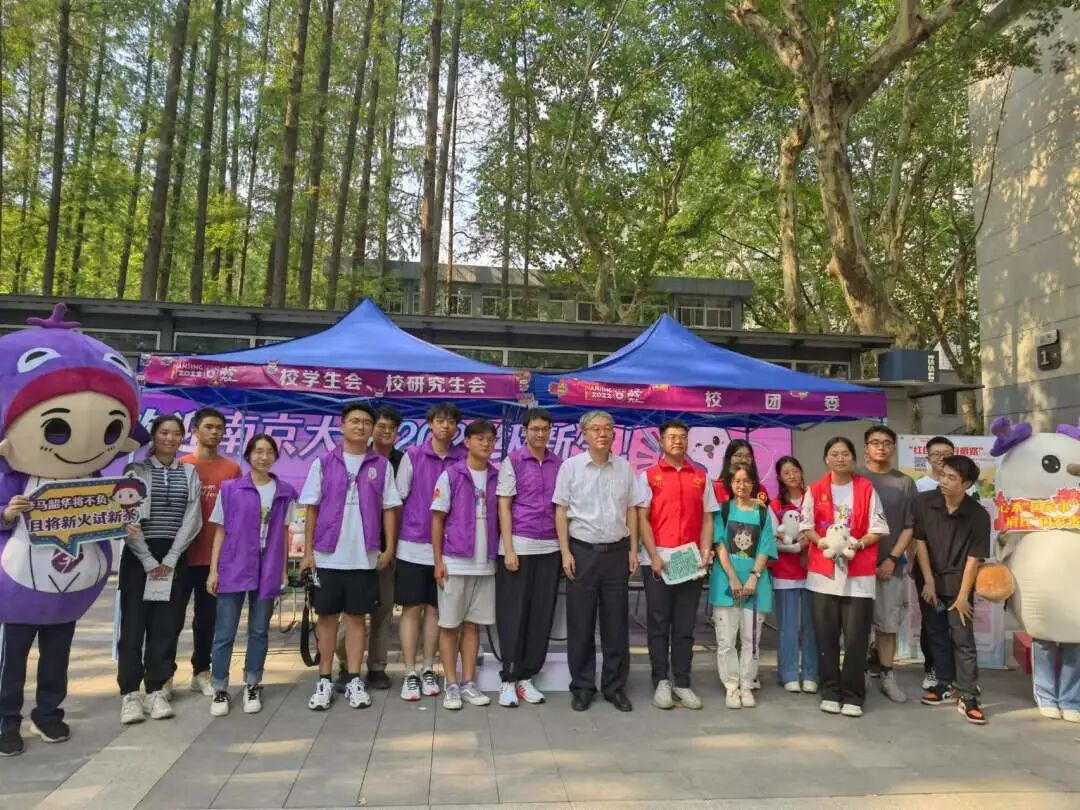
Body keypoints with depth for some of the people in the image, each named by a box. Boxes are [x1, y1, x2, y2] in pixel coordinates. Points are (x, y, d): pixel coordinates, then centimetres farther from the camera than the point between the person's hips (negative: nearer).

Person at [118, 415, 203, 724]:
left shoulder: (190, 473, 8)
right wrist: (149, 560, -12)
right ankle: (129, 693, 5)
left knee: (167, 625, 3)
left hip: (174, 557, 2)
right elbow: (127, 518, -5)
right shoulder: (136, 470, 2)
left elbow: (192, 519, 1)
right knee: (133, 622, -2)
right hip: (138, 555, -2)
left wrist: (170, 559, -8)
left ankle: (156, 690, 11)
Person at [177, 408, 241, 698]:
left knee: (207, 618, 12)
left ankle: (201, 672, 24)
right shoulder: (180, 466, -2)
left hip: (217, 556, 2)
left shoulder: (233, 469, 5)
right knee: (174, 617, 4)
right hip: (184, 555, -2)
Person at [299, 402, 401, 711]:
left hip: (364, 557, 0)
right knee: (327, 617, 8)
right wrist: (308, 551, -2)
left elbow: (389, 509, 5)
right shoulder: (323, 463, 3)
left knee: (357, 617, 7)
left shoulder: (381, 466, 4)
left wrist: (389, 548, -2)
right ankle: (324, 681, 18)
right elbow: (312, 509, 3)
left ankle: (354, 680, 16)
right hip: (327, 555, 0)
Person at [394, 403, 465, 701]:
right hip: (413, 546, -1)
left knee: (434, 609, 10)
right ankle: (410, 674, 13)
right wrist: (391, 542, 0)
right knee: (412, 609, 4)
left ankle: (428, 670, 21)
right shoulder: (412, 456, -2)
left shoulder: (463, 459, 1)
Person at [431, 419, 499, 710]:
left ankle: (469, 683, 19)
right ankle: (451, 685, 15)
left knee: (473, 624, 10)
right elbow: (437, 520, -3)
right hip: (454, 562, -3)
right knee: (449, 625, 5)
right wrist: (438, 561, -8)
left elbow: (499, 517, 11)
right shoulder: (450, 475, -4)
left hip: (485, 564, 3)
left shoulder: (497, 477, 5)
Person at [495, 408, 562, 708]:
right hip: (519, 546, -4)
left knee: (542, 615, 6)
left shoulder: (558, 464, 8)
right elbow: (503, 506, -4)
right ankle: (508, 679, 11)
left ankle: (526, 677, 17)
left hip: (550, 548, 4)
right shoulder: (512, 461, -1)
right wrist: (508, 549, -10)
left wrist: (565, 546, 4)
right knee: (513, 614, 1)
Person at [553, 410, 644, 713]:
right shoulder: (571, 466, -2)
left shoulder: (624, 467, 5)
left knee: (616, 622, 8)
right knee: (580, 623, 5)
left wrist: (633, 550, 5)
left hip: (616, 551, 2)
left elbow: (631, 510, 9)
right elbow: (561, 511, -2)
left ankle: (614, 686, 21)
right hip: (583, 551, -2)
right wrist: (565, 552, -7)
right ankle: (582, 687, 18)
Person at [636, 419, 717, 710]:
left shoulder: (701, 477, 10)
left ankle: (682, 683, 16)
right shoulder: (648, 476, 2)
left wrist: (705, 552, -4)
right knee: (659, 623, 5)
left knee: (685, 625, 7)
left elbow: (707, 519, 9)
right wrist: (654, 556, -12)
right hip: (657, 560, -2)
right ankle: (661, 682, 15)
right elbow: (643, 519, -3)